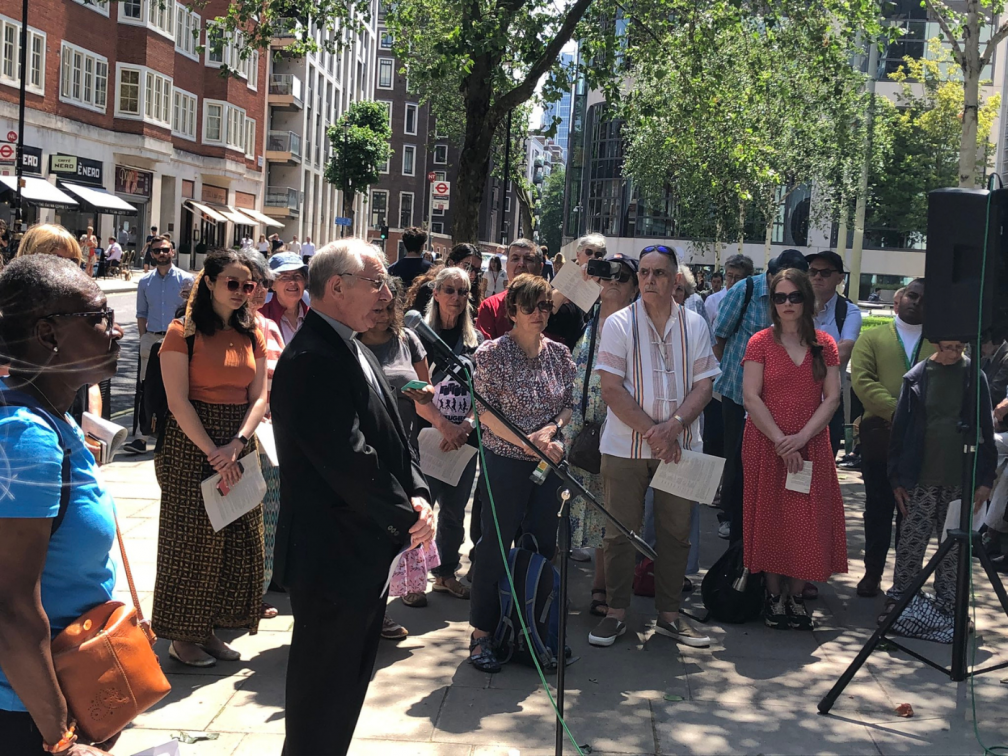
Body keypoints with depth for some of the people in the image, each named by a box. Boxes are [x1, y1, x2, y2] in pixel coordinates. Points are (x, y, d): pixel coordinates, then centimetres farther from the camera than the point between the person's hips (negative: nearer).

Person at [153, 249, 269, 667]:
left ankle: (209, 629, 20)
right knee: (191, 537, 0)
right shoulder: (183, 332, -6)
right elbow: (179, 401, -11)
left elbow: (259, 397, 4)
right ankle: (183, 635, 14)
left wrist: (236, 444, -11)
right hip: (191, 444, -5)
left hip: (240, 445, 6)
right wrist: (213, 452, -17)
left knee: (238, 538, 6)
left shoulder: (252, 335, 10)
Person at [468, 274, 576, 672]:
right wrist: (525, 441, -17)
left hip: (547, 462, 5)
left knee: (543, 543, 9)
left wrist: (550, 429, -9)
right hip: (504, 462, -5)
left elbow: (570, 404, 11)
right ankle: (482, 633, 10)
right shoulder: (491, 353, -8)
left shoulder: (559, 354, 6)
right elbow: (483, 410, -10)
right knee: (495, 544, -1)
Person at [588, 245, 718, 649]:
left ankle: (669, 614, 18)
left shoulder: (694, 324, 6)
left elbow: (703, 385, 1)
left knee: (676, 531, 7)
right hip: (625, 446, -2)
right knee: (621, 532, 3)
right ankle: (616, 612, 15)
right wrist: (651, 431, -14)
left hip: (680, 446, 2)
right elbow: (612, 390, -7)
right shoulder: (619, 323, -1)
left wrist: (674, 425, -15)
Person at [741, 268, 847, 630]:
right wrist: (780, 440, -15)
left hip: (811, 444, 2)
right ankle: (774, 595, 15)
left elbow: (832, 397, 0)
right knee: (770, 517, 2)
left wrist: (802, 437, -13)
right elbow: (751, 397, -7)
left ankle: (797, 596, 14)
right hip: (766, 444, -2)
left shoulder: (824, 344, 6)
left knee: (808, 521, 1)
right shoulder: (761, 342, 0)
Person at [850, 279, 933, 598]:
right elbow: (862, 380, -5)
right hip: (880, 436, -1)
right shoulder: (872, 339, 8)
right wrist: (895, 411, -17)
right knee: (878, 508, 7)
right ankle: (873, 572, 16)